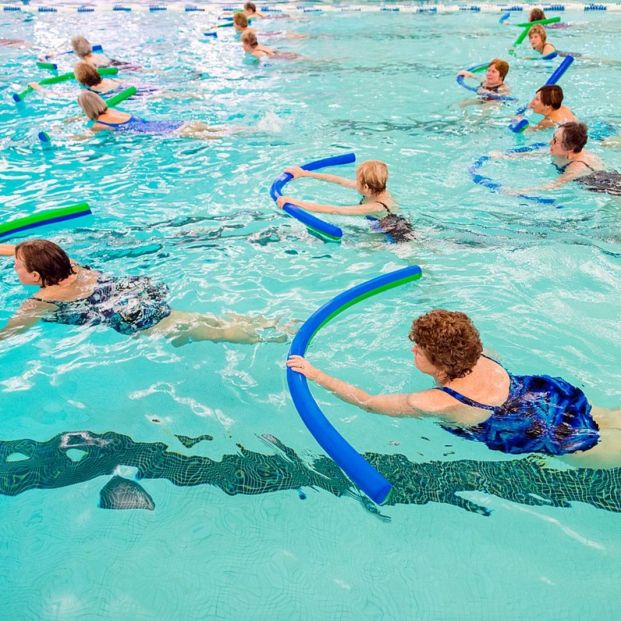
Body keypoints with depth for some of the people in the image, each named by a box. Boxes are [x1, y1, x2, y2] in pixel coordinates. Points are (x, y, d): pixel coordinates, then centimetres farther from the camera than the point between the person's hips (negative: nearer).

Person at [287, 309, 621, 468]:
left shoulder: (438, 404, -31)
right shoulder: (478, 360, -12)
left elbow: (367, 402, -23)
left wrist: (315, 374, -19)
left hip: (562, 437, -6)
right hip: (553, 393, 6)